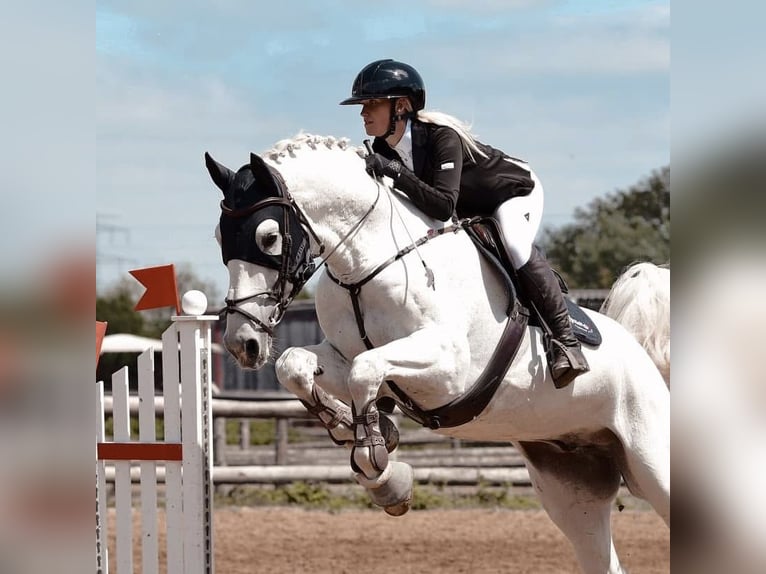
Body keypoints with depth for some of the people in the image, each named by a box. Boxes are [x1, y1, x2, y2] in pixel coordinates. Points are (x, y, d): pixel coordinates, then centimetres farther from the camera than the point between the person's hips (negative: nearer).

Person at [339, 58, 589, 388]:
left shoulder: (441, 136, -36)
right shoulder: (384, 150, -14)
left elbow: (443, 205, -47)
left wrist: (395, 171, -52)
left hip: (515, 192, -9)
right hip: (469, 211, 9)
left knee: (515, 244, -36)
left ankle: (565, 340, -31)